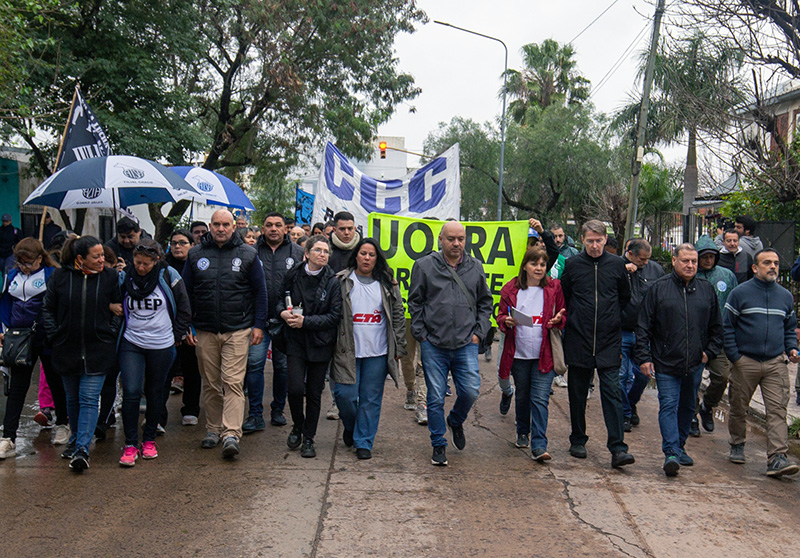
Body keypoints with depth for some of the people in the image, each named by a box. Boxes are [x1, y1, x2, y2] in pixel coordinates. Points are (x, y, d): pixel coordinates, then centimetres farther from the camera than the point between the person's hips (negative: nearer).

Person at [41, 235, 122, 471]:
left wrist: (111, 334, -5)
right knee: (72, 398, 16)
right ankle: (75, 440, 34)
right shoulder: (60, 277, -1)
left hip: (98, 351, -2)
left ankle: (82, 449, -9)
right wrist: (54, 336, 0)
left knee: (89, 399, -7)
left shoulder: (110, 277, -2)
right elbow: (48, 310, 8)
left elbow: (119, 309, 4)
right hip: (67, 350, 2)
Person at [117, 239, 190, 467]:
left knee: (155, 393, 10)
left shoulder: (169, 276, -6)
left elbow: (184, 309, 3)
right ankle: (130, 444, 1)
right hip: (131, 344, 0)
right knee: (131, 392, -11)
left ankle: (149, 440, 26)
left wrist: (176, 336, 1)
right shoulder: (125, 277, -2)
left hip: (161, 345, 0)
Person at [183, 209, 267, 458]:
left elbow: (260, 290, 5)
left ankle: (231, 434, -11)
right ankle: (213, 429, 22)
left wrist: (259, 325, -1)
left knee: (233, 382, -9)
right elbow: (186, 292, 11)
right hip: (205, 331, 3)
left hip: (237, 330, -2)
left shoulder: (247, 254, 3)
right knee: (210, 383, 10)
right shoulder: (196, 254, 7)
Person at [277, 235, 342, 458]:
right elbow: (282, 299, 16)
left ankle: (309, 439, 21)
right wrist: (283, 312, -7)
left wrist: (306, 321, -16)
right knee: (295, 389, -10)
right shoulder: (293, 274, 1)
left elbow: (335, 315, -8)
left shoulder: (332, 281, -5)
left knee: (314, 393, 5)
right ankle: (298, 425, 20)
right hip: (296, 341, 1)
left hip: (320, 343, -1)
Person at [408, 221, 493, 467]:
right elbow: (414, 302, 6)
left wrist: (479, 332, 6)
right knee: (436, 398, 3)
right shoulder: (424, 266, 1)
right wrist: (421, 334, -1)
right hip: (433, 346, -1)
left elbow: (486, 302, 16)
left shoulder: (476, 267, 8)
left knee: (470, 391, -4)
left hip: (466, 345, 2)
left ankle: (456, 421, 29)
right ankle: (439, 445, 20)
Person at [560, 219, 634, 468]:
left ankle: (617, 448, -5)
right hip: (578, 340, 1)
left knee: (612, 392, -6)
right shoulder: (572, 265, 1)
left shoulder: (617, 264, 3)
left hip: (609, 341, 0)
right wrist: (573, 320, 8)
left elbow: (625, 297, 16)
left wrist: (612, 319, 13)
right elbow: (562, 298, 12)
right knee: (577, 393, 9)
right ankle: (578, 440, 24)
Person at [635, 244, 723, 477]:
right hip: (666, 363, -4)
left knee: (688, 407, 14)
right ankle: (671, 453, -11)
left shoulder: (707, 290, 8)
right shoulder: (658, 289, -2)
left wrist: (710, 352, 7)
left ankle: (679, 446, 30)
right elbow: (643, 327, -2)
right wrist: (644, 357, -7)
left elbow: (716, 327, 18)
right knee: (668, 406, -9)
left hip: (695, 364, 4)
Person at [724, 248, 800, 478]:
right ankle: (737, 446, 29)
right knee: (738, 407, 9)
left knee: (777, 410, -9)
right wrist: (734, 357, -7)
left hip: (776, 363, 2)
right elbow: (726, 326, -1)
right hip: (745, 362, -2)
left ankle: (777, 458, -12)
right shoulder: (740, 293, -1)